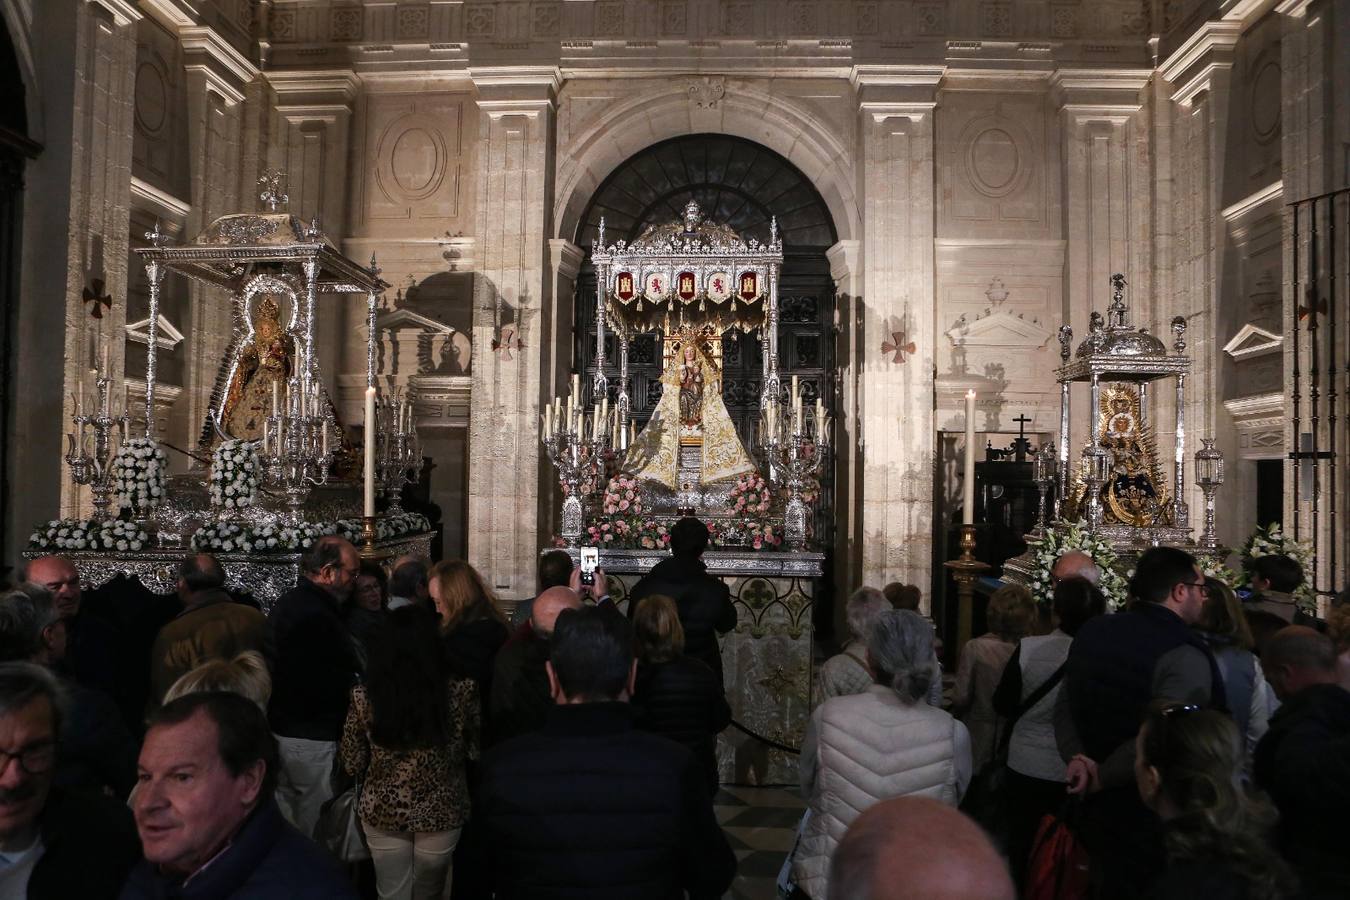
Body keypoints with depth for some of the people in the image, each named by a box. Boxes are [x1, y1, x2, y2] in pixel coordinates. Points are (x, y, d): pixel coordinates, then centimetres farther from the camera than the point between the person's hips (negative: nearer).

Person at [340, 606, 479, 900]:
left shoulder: (363, 696, -16)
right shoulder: (461, 691, -18)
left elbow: (352, 765, -5)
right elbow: (476, 751, -5)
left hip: (382, 811, 0)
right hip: (441, 811, 0)